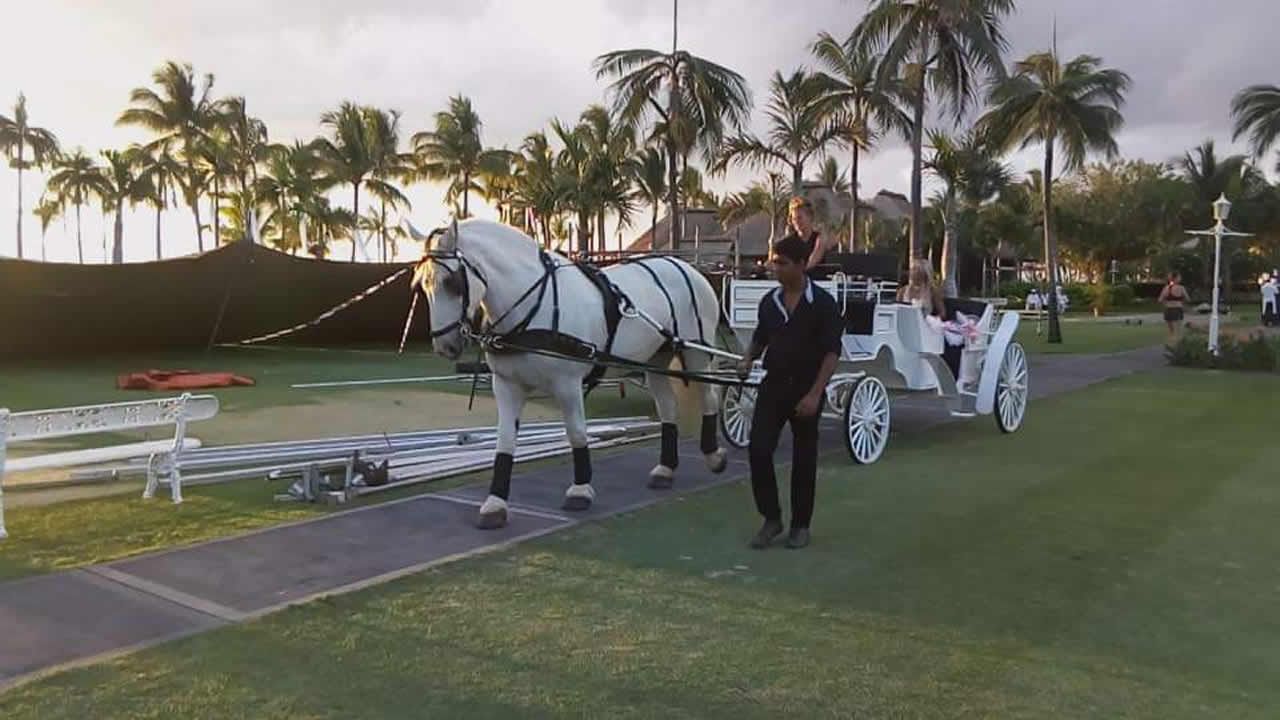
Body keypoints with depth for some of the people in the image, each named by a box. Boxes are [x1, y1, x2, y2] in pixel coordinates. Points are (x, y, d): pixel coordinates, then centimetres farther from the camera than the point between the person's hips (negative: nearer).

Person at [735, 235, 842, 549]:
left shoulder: (823, 303, -9)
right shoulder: (769, 301, 6)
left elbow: (832, 352, -12)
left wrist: (815, 393, -19)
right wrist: (748, 360, -1)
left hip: (806, 389, -4)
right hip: (773, 385, 4)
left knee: (803, 459, 6)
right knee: (759, 450, -6)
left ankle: (800, 524, 20)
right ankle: (771, 517, 10)